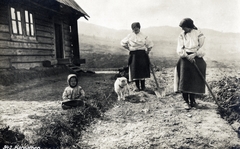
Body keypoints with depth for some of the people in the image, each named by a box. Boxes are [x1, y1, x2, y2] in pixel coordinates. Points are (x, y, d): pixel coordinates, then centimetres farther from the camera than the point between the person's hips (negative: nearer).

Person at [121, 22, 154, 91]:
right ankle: (137, 87, 9)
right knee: (135, 71, 0)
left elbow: (150, 44, 6)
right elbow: (123, 43, 10)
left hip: (142, 55, 0)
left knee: (143, 71, 1)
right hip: (134, 55, 1)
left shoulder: (144, 36, 0)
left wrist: (147, 52, -1)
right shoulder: (130, 36, 2)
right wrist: (129, 49, 4)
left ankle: (142, 86, 12)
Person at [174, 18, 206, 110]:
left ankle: (192, 100, 19)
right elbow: (179, 49, -2)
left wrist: (194, 55, -19)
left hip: (197, 59, -1)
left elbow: (202, 48, -4)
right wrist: (187, 56, -18)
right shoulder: (182, 35, 4)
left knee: (195, 80, 2)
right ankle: (186, 101, 4)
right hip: (185, 58, 1)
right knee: (184, 80, -5)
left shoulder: (198, 34, 0)